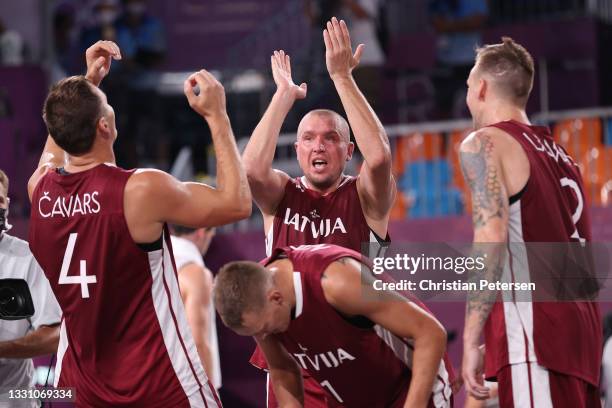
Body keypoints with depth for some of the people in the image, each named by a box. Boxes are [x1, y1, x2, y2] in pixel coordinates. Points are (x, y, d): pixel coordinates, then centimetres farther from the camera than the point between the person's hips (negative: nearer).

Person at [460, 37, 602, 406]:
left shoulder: (485, 144, -1)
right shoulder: (559, 153, 22)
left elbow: (491, 239, -15)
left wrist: (472, 342, -16)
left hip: (536, 335, -8)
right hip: (580, 329, 8)